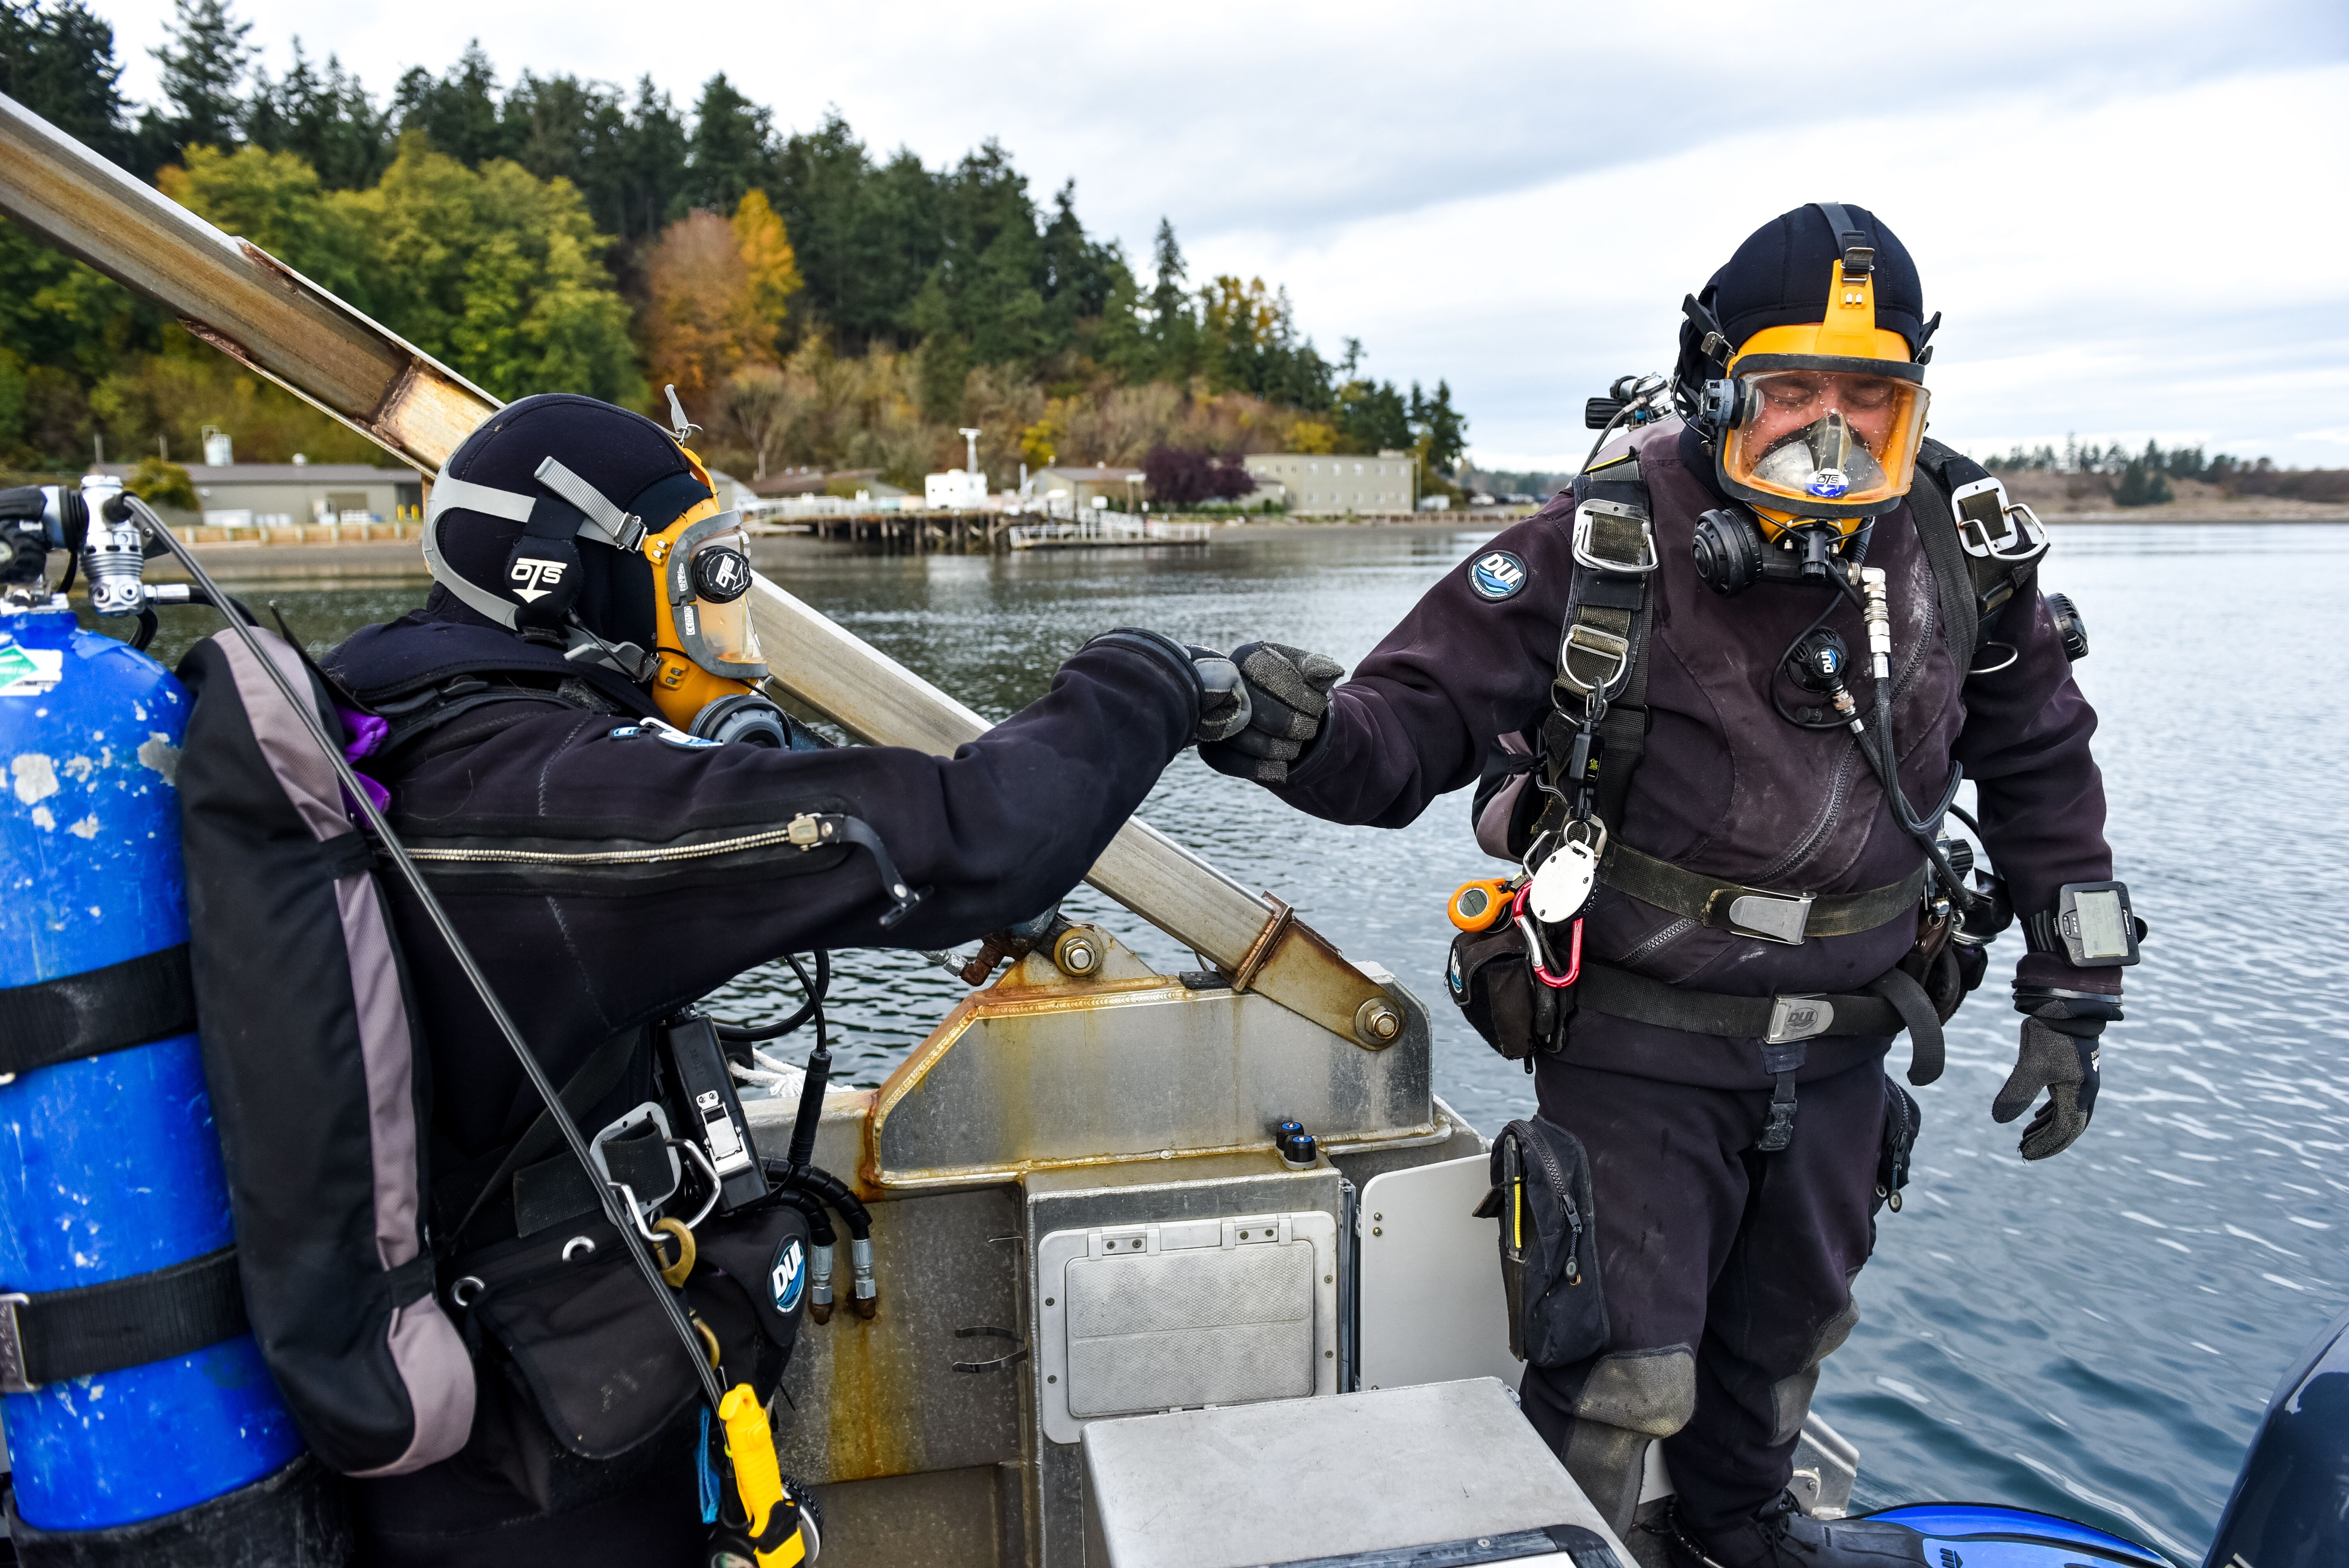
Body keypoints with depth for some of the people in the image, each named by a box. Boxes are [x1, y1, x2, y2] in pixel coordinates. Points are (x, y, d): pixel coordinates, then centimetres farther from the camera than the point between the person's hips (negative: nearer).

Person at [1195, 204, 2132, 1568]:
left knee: (1792, 1321, 26)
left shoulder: (1965, 556, -5)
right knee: (1618, 1374, 1)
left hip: (1840, 1039, 5)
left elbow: (2044, 772, 7)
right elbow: (1423, 715, -18)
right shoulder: (1609, 546, -19)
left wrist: (2072, 1001, 6)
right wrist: (1307, 736, -42)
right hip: (1643, 1035, -5)